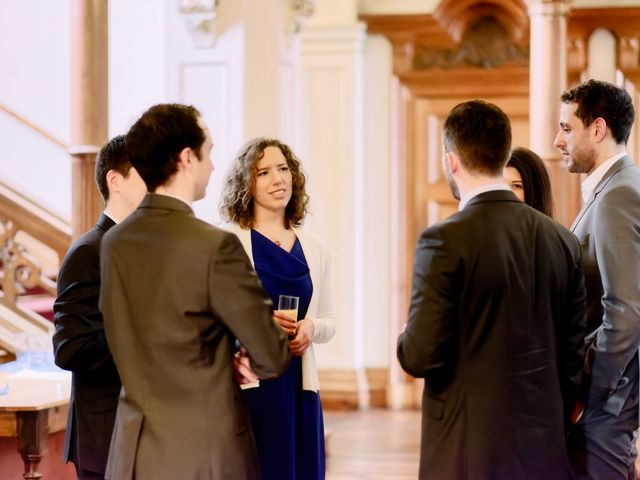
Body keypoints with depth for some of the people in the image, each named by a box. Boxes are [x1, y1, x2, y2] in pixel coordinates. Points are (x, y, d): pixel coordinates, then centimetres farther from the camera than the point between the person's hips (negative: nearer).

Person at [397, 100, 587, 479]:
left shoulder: (445, 240, -12)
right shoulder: (563, 241, 4)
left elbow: (421, 356, -14)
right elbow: (573, 356, 9)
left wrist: (406, 342, 8)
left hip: (469, 448, -5)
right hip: (544, 448, 5)